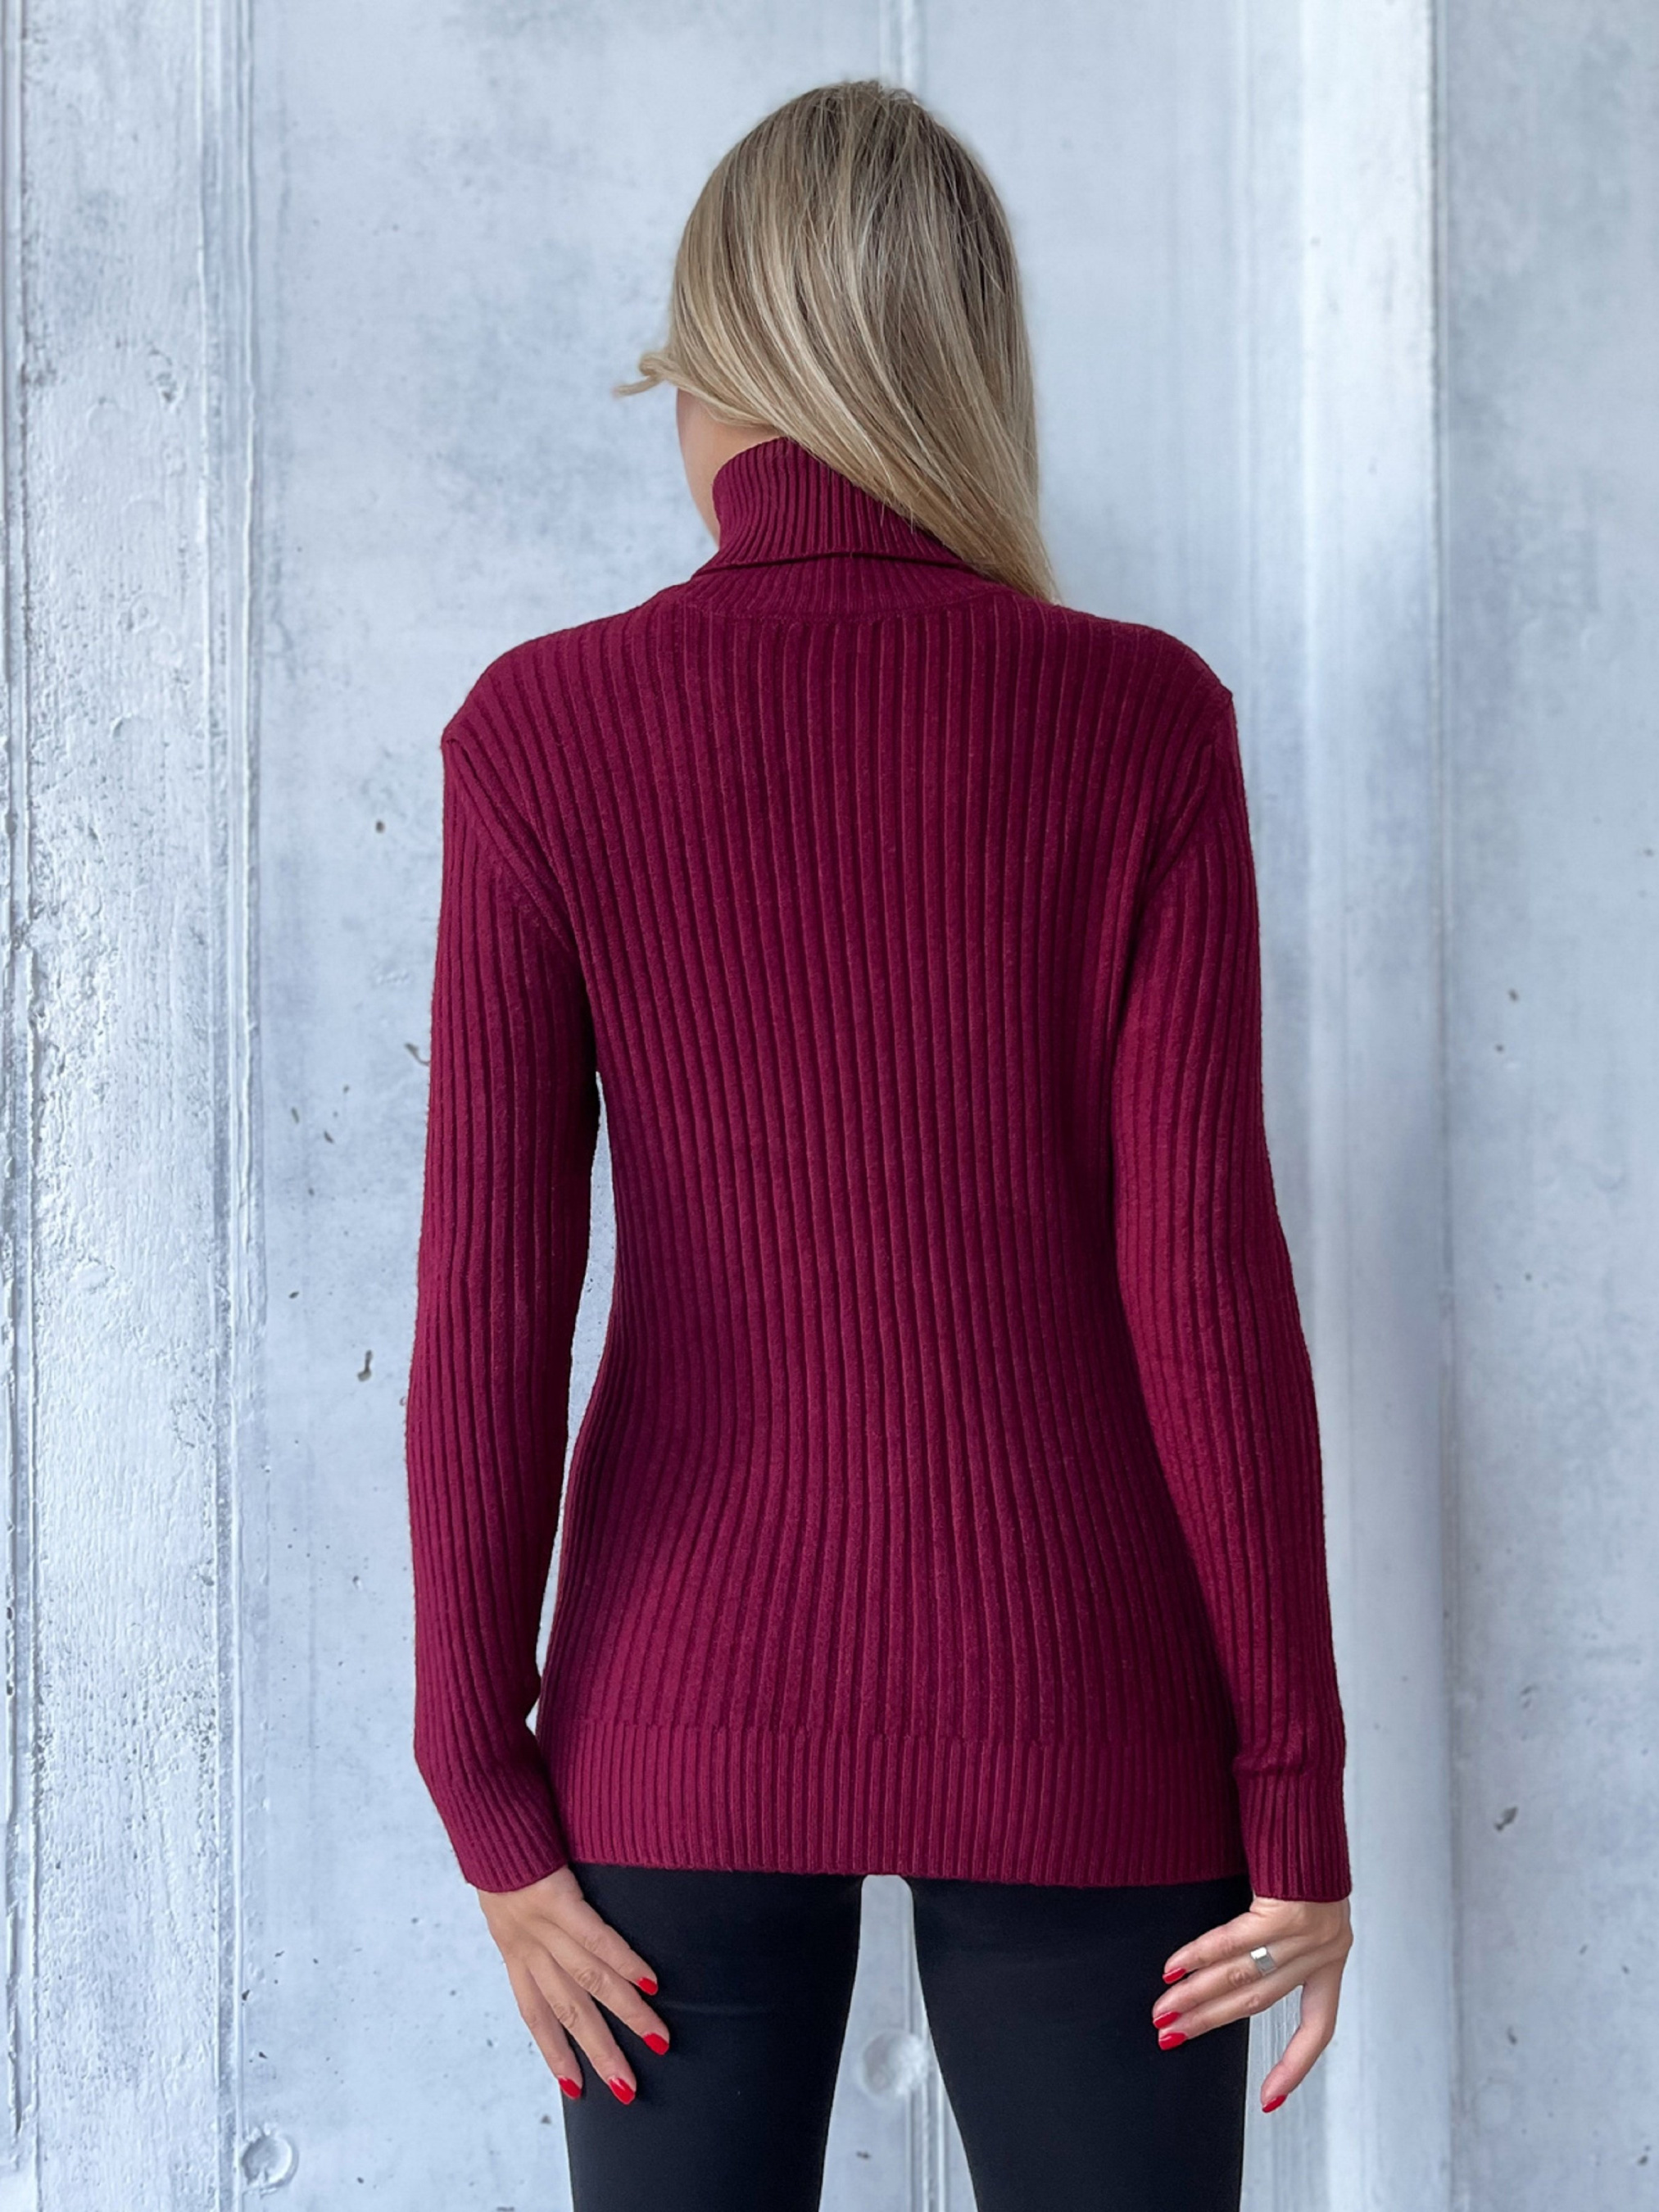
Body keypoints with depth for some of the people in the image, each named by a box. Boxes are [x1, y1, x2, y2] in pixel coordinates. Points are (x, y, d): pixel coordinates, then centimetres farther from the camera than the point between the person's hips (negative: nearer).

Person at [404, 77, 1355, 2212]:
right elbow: (1209, 1281, -11)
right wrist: (1302, 1802, -3)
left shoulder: (542, 731, -8)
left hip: (692, 1707, 1)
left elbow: (488, 1296, -10)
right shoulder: (1142, 719, -9)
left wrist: (488, 1797, -1)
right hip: (1072, 1707, 0)